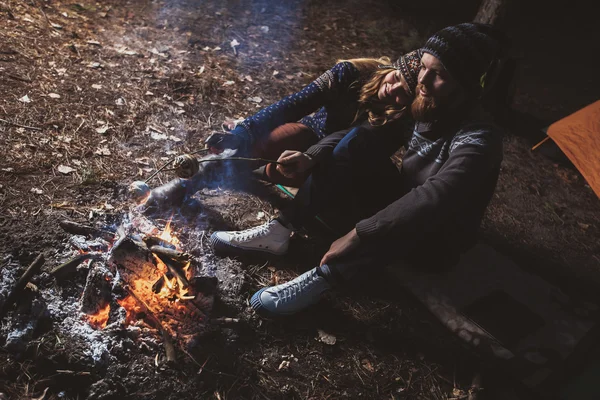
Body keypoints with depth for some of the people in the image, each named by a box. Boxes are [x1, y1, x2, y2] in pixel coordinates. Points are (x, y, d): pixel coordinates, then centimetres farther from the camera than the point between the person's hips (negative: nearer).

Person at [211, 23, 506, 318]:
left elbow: (432, 201, -42)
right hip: (402, 202, 6)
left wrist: (358, 235, -46)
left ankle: (322, 278, -32)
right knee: (358, 141, -16)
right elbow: (380, 136, 0)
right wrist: (311, 156, -16)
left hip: (434, 241, -6)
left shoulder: (478, 141, -28)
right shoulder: (425, 104, -6)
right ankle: (281, 229, -18)